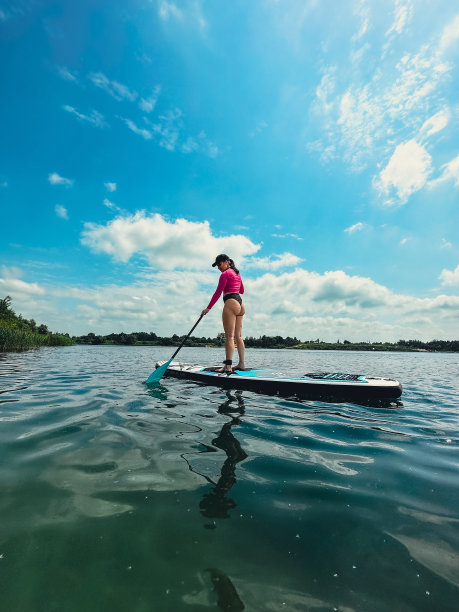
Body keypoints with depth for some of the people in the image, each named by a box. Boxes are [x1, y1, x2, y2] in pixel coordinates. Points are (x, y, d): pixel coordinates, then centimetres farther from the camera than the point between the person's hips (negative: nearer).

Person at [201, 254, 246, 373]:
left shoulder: (225, 274, -4)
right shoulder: (237, 274, 21)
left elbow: (218, 292, -11)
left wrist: (208, 308, -10)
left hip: (231, 303, -9)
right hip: (240, 303, 9)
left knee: (229, 336, -11)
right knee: (238, 336, 10)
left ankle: (228, 366, -13)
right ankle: (241, 364, 13)